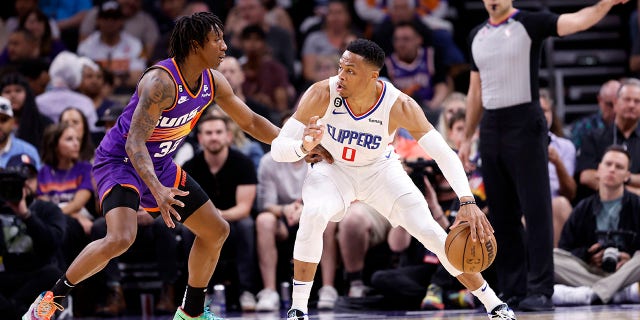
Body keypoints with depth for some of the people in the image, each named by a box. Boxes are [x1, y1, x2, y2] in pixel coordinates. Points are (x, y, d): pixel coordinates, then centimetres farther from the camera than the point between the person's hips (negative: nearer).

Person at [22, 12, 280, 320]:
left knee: (217, 231, 10)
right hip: (120, 160, -9)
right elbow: (134, 142, -34)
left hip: (159, 165, 9)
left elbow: (250, 122, 11)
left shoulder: (212, 82, -4)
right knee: (120, 238, -31)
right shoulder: (162, 82, -29)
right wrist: (157, 190, -48)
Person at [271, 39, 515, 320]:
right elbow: (277, 148, -28)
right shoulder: (322, 94, -30)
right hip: (333, 170, -1)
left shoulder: (399, 106, -29)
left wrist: (467, 202, -42)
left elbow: (444, 154, -28)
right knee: (313, 215, -33)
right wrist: (304, 147, -52)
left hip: (380, 170, 1)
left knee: (432, 233, -8)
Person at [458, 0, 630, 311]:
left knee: (536, 209, -7)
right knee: (501, 215, 7)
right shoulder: (477, 36, 14)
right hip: (490, 129, 6)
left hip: (525, 125, -6)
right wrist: (466, 139, 18)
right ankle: (513, 289, 13)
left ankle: (540, 291, -8)